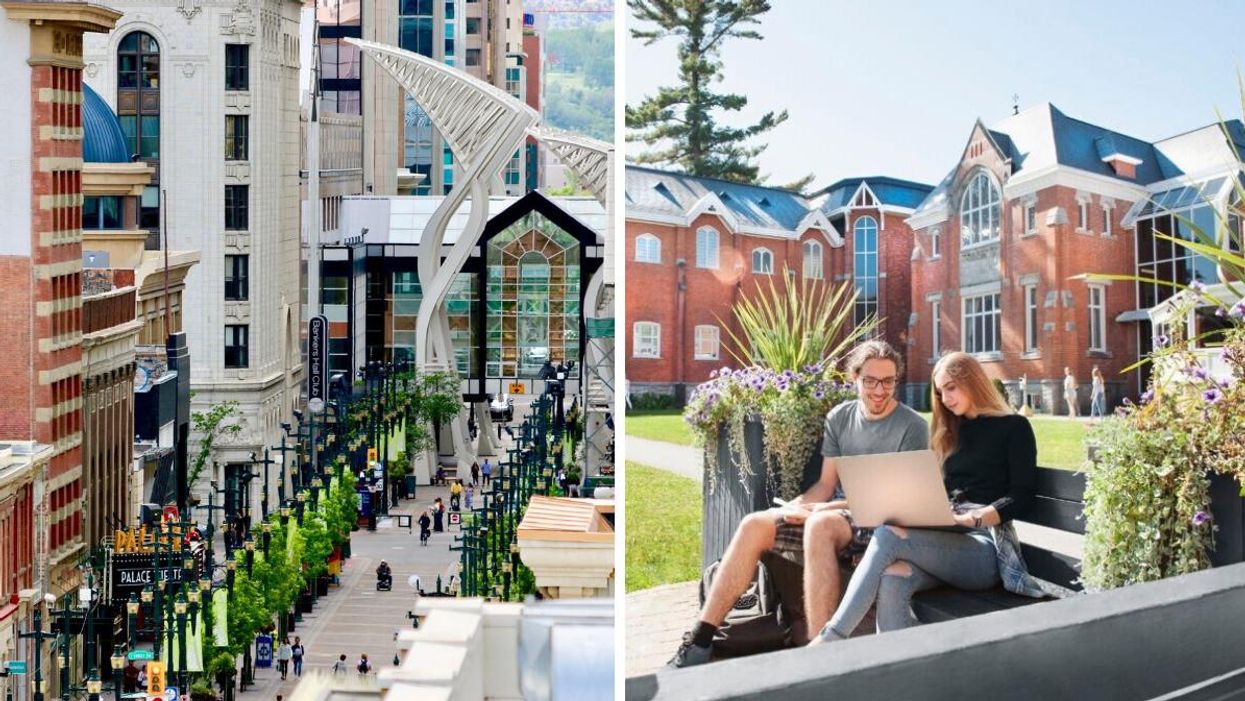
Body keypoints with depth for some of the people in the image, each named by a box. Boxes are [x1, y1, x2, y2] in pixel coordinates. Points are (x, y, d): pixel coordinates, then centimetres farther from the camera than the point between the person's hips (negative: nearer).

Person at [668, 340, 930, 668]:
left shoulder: (912, 426, -3)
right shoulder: (840, 417, 14)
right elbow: (825, 484, 14)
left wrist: (829, 507, -18)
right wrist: (793, 507, -7)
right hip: (833, 513, 6)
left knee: (819, 525, -38)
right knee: (755, 525, -17)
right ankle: (699, 641, -18)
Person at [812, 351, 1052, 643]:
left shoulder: (1014, 427, 7)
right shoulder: (950, 431, 26)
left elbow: (1021, 497, -2)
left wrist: (977, 518, -19)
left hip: (986, 546, -5)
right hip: (947, 541, 5)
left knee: (890, 536, -30)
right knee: (892, 581, -31)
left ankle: (830, 640, -34)